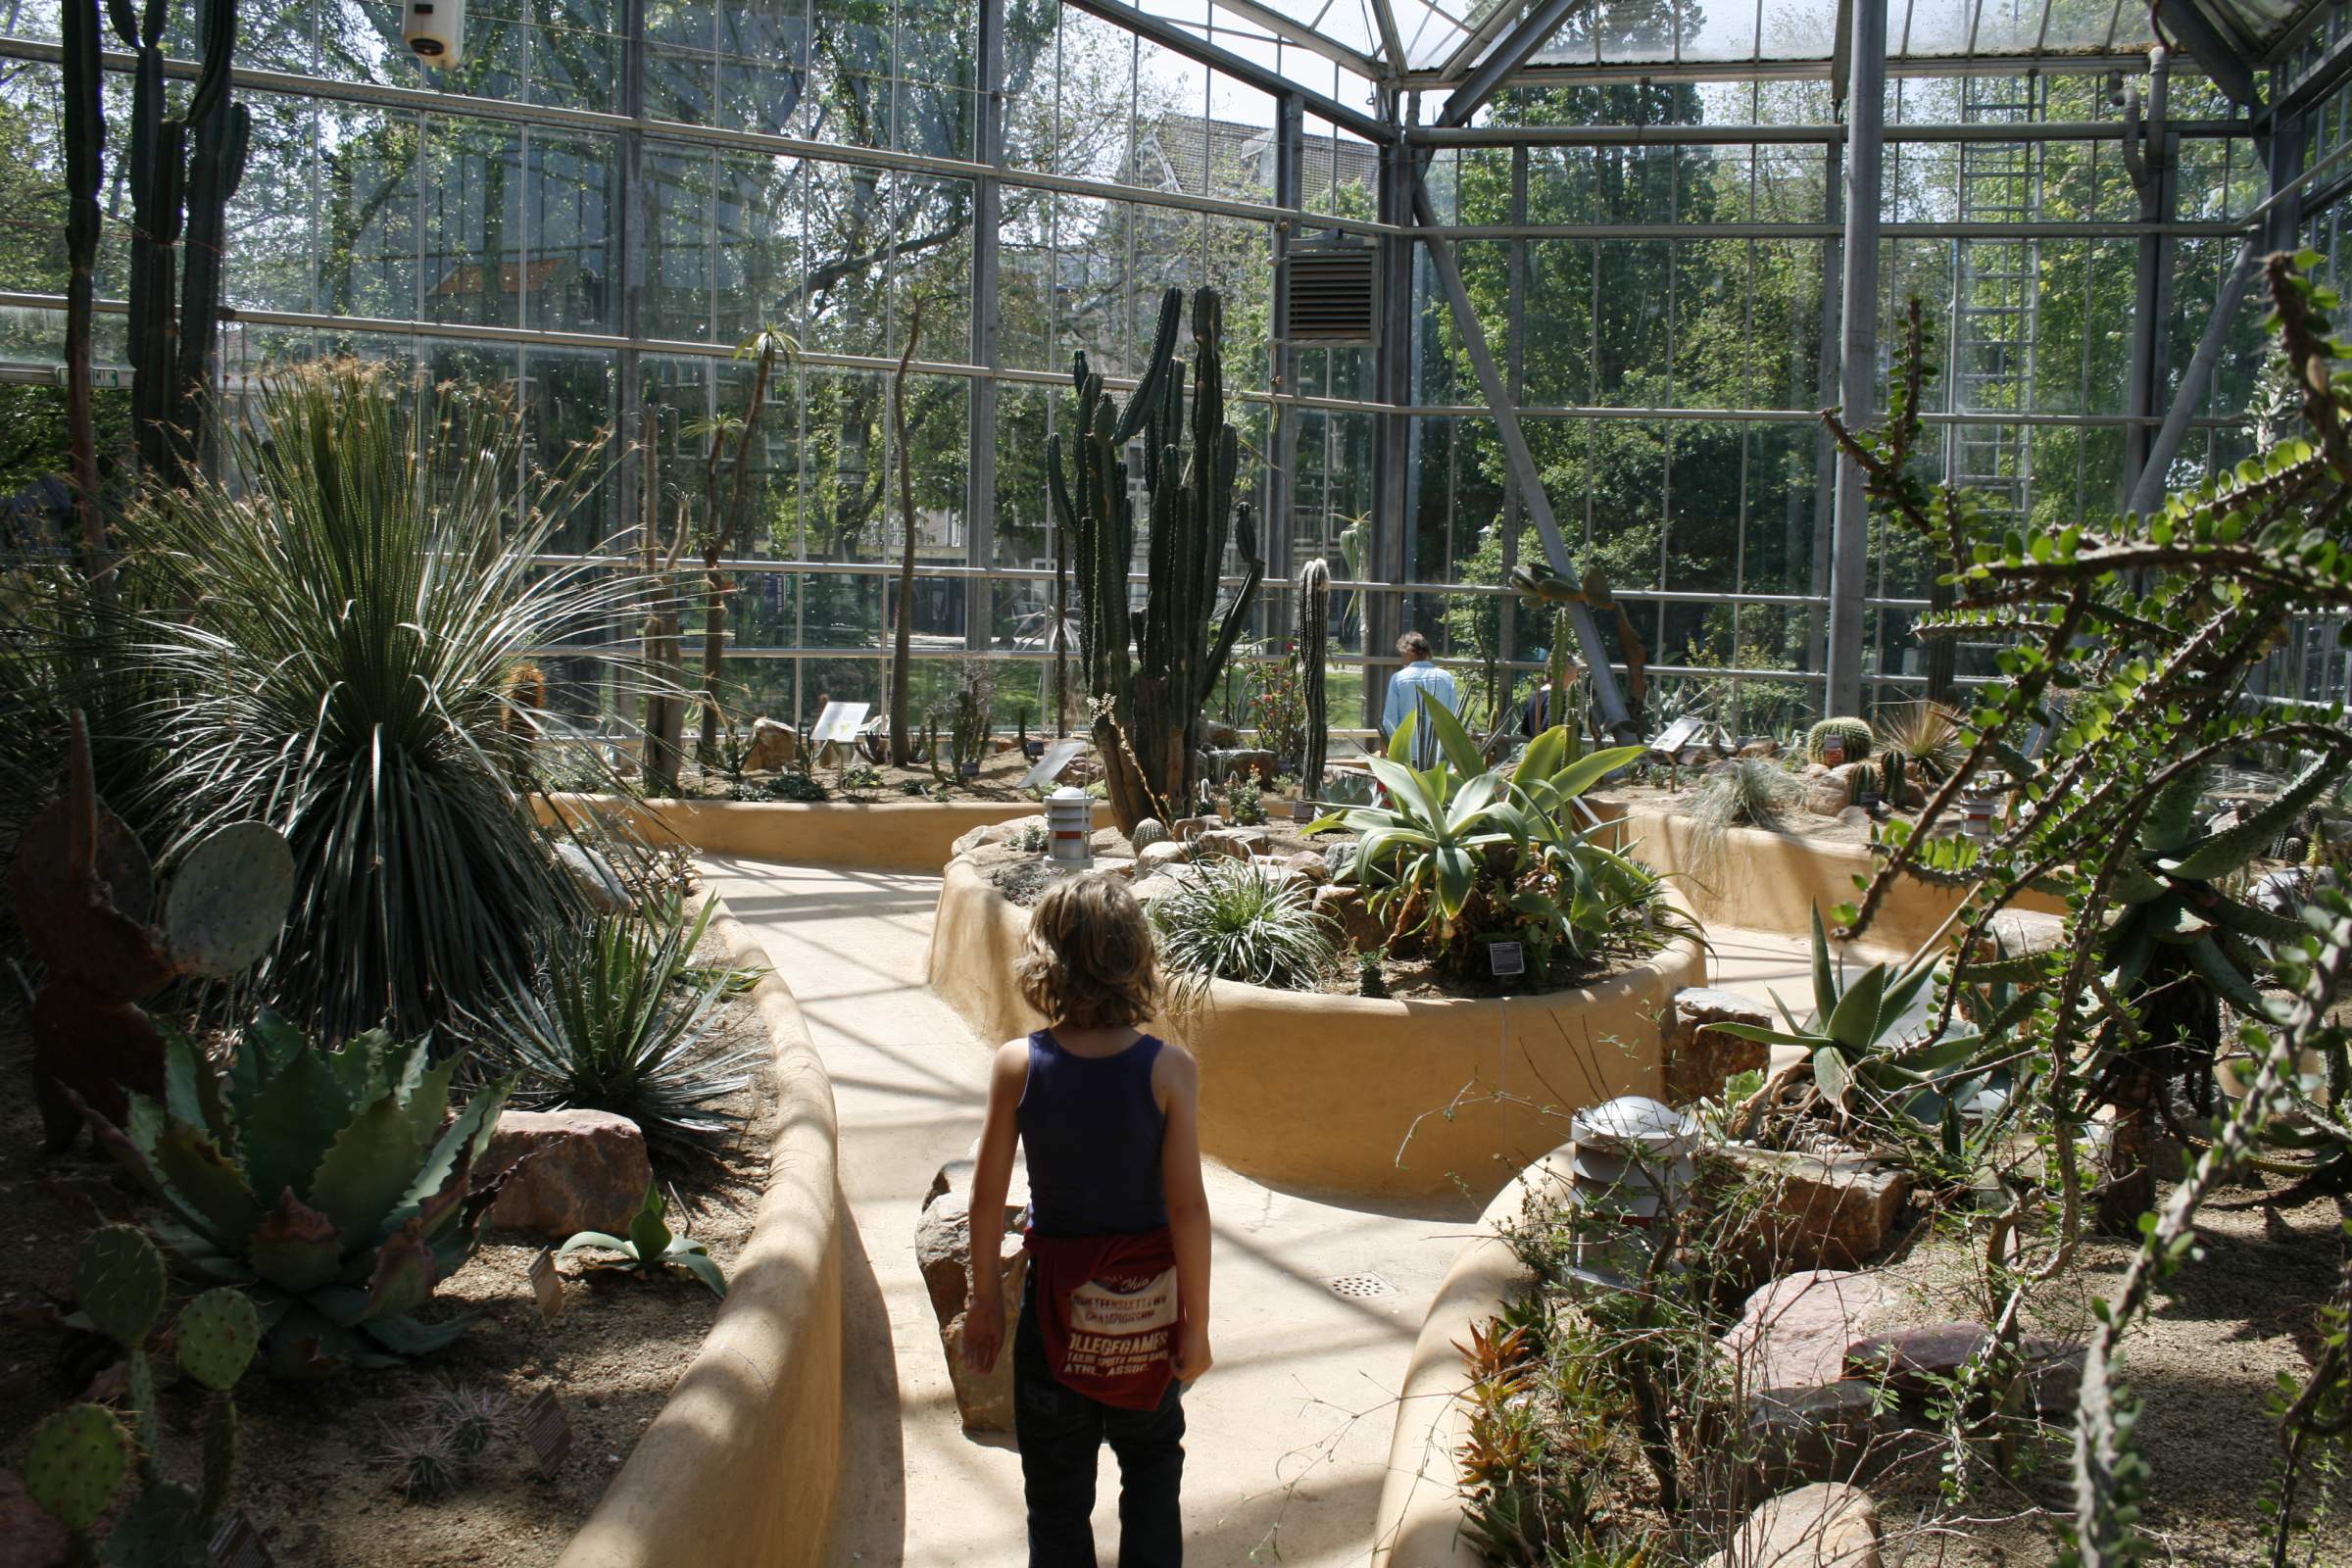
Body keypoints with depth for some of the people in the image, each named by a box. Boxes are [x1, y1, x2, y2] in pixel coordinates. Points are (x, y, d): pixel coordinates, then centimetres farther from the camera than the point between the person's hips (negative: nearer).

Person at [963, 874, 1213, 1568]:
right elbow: (1187, 1206, -14)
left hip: (1057, 1301, 0)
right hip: (1148, 1299, 0)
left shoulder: (1017, 1066, -14)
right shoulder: (1169, 1068, -17)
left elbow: (988, 1201, -8)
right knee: (1152, 1461, 22)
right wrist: (1196, 1323, -3)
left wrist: (985, 1301, 6)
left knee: (1057, 1483, 16)